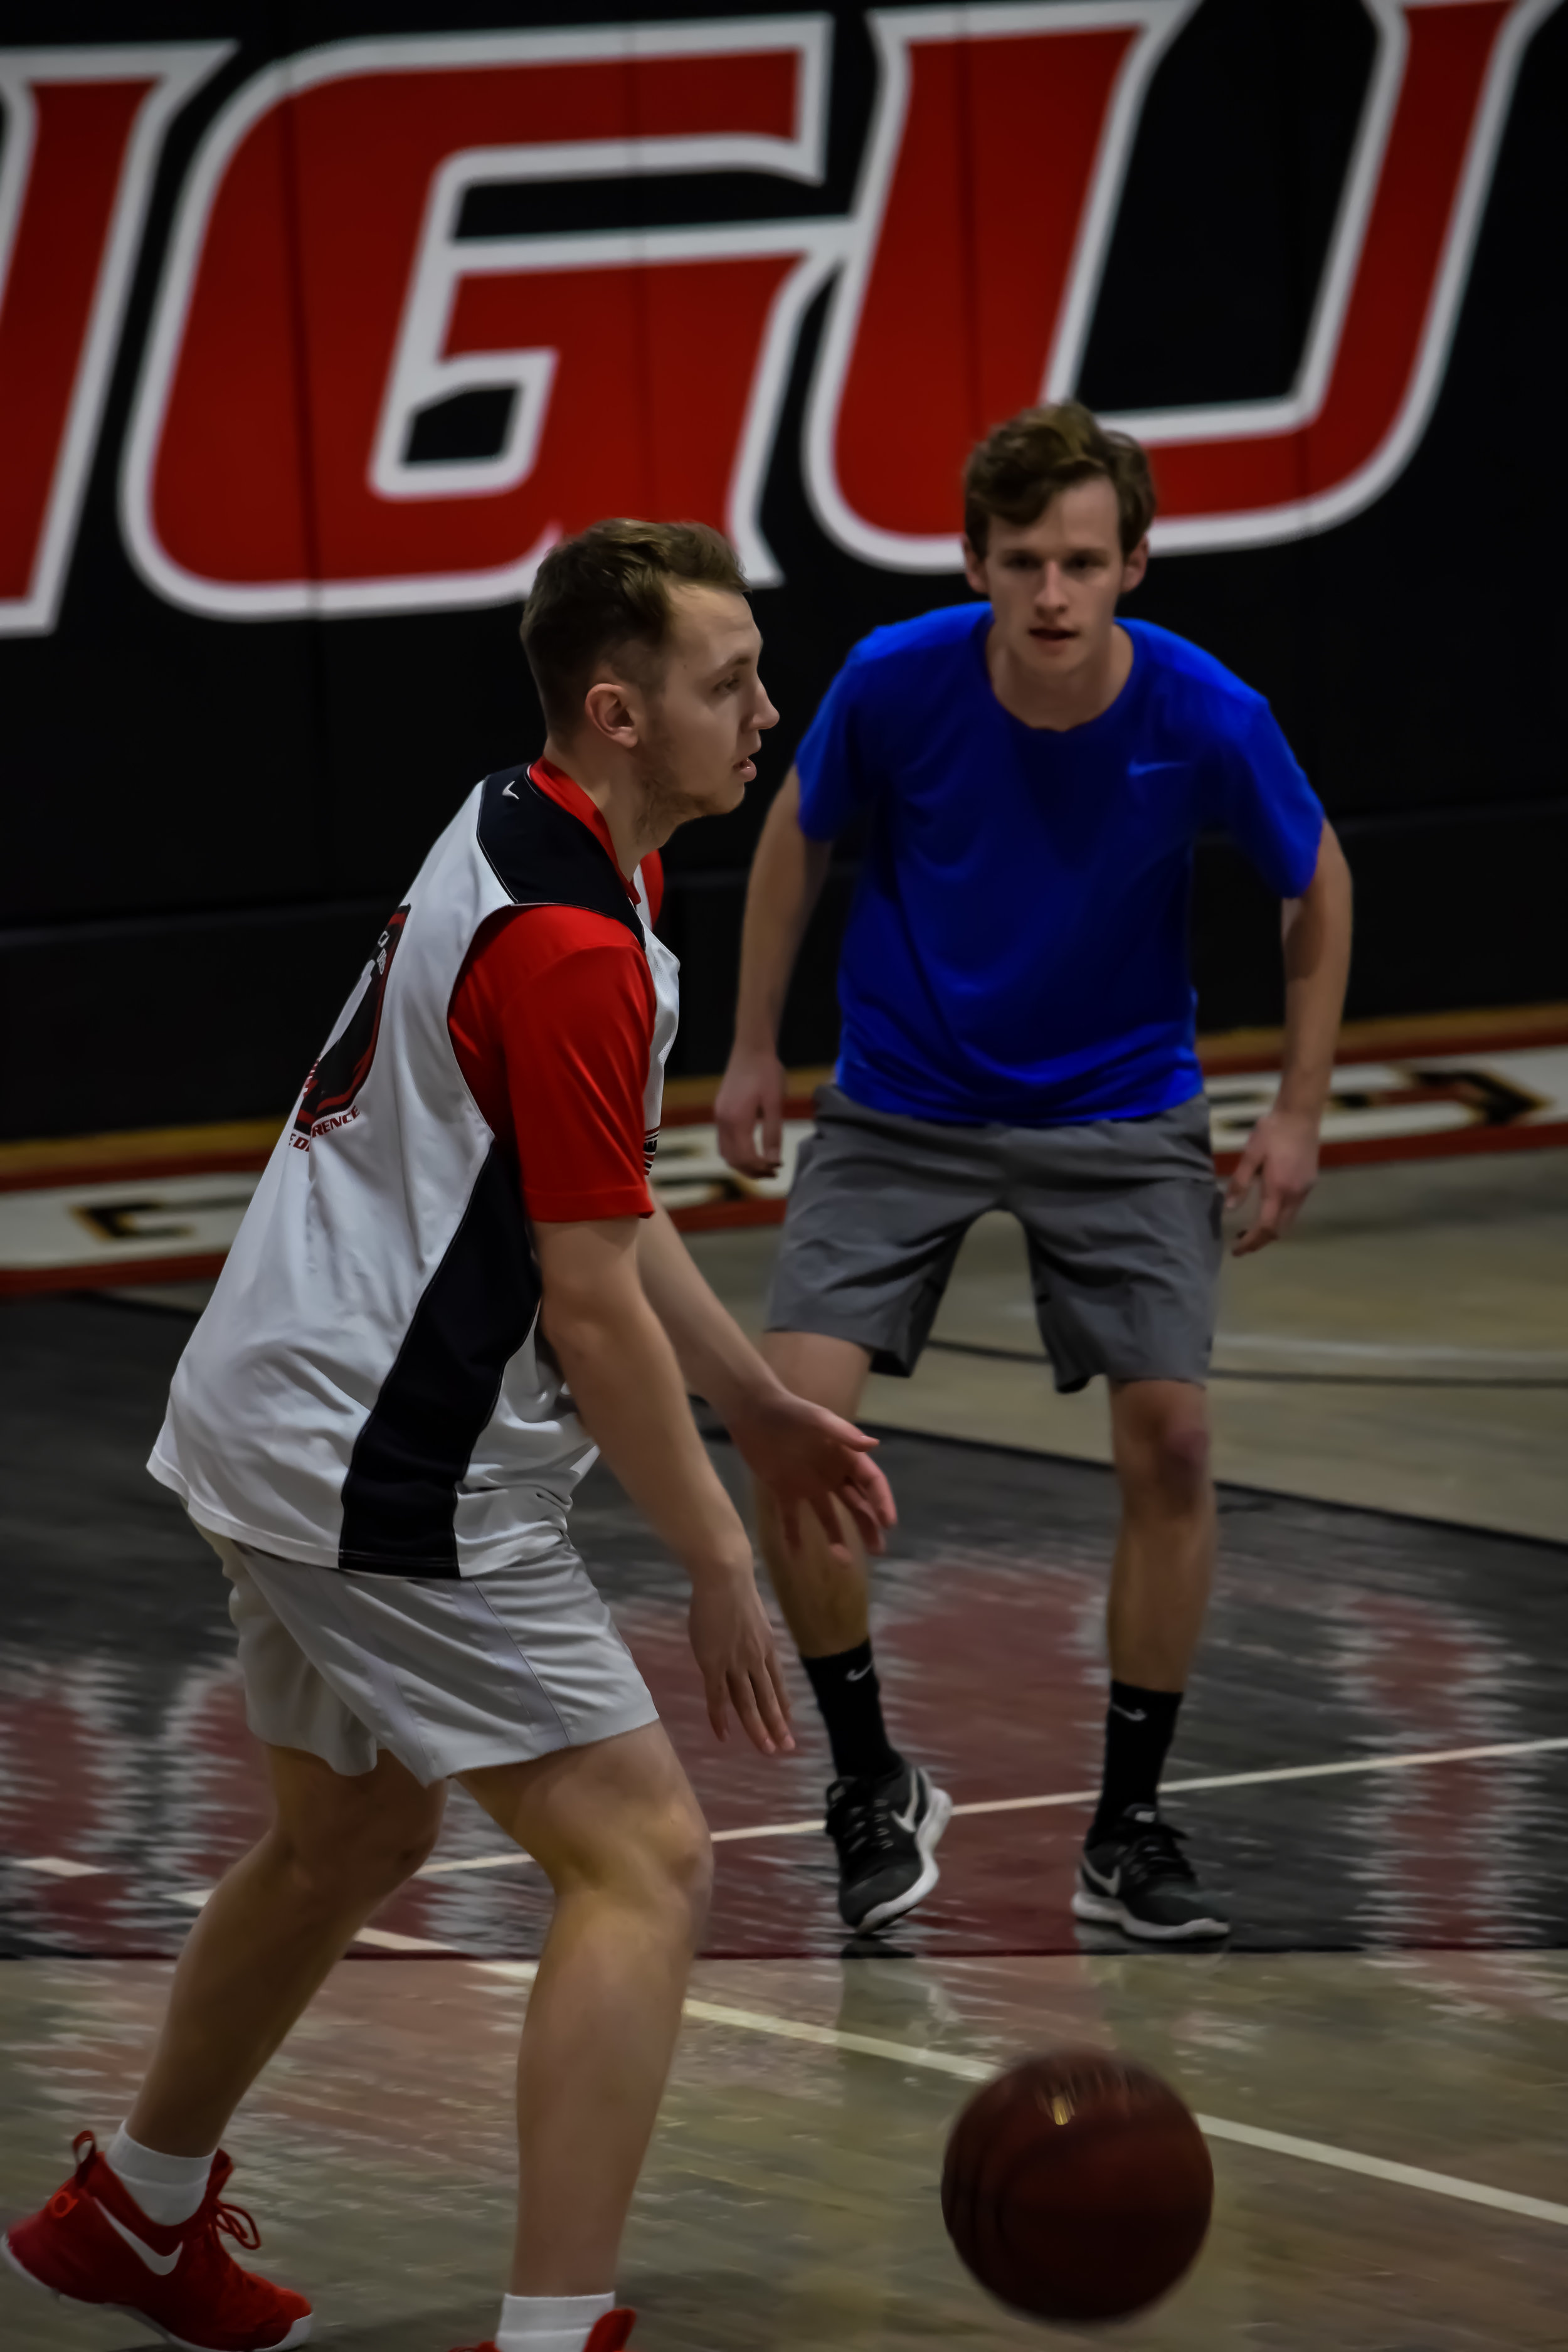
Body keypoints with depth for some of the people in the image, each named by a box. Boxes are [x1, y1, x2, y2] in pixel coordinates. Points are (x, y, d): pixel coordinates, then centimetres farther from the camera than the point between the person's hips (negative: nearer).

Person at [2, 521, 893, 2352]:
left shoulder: (517, 845, 9)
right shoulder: (569, 946, -23)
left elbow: (599, 1207, 20)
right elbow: (592, 1308, -20)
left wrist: (761, 1409, 20)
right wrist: (716, 1563, -11)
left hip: (286, 1426, 11)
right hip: (394, 1478, -11)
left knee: (352, 1839, 27)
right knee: (645, 1857, -10)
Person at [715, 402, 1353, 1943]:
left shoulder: (1206, 720, -22)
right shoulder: (895, 683, -21)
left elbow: (1316, 887, -1)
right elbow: (799, 837, 0)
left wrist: (1299, 1112, -3)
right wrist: (753, 1050, 3)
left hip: (1121, 1115, 0)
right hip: (900, 1110, 0)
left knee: (1168, 1436, -9)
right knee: (795, 1417, -15)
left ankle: (1127, 1829, 8)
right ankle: (874, 1789, 5)